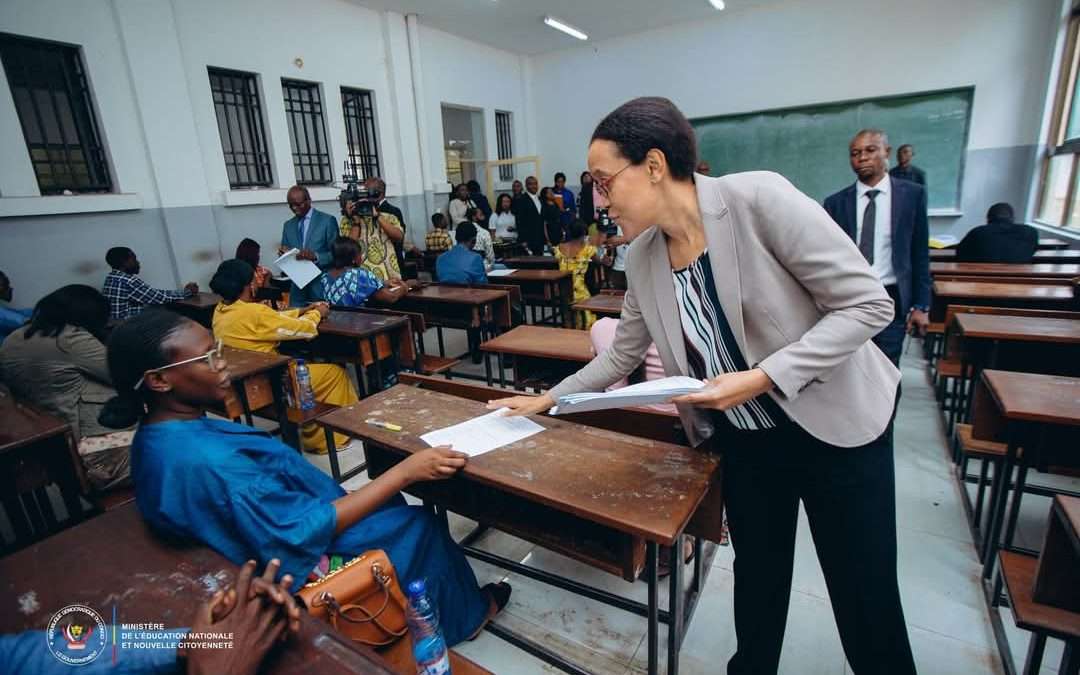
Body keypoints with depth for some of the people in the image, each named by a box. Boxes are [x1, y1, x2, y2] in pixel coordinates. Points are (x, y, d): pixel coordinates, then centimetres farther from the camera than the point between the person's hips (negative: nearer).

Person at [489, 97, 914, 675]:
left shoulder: (759, 198, -23)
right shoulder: (642, 259, -6)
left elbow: (867, 304, -19)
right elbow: (621, 356, 5)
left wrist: (760, 378, -27)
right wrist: (548, 399, 7)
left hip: (835, 423, -3)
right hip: (742, 440, 4)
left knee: (866, 596, 13)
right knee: (757, 574, 18)